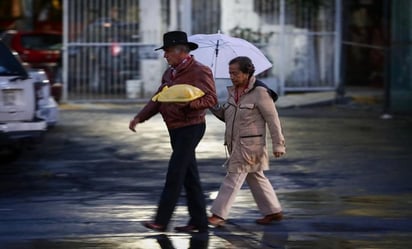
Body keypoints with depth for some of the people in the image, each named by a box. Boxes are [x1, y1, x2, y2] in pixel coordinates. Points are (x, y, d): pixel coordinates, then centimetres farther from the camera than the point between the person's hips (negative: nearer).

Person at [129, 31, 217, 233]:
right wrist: (139, 117, 6)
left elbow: (211, 99, -18)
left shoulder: (200, 72, -12)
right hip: (175, 128, 9)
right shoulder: (170, 72, 14)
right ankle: (199, 221, 13)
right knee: (189, 177, 9)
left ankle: (161, 221, -9)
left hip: (190, 127, -9)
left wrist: (187, 102, -32)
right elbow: (158, 99, 16)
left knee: (175, 174, -10)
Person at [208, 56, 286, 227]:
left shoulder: (260, 92, -14)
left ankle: (218, 215, -11)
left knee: (234, 177, -10)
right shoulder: (233, 91, 9)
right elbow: (226, 116, 16)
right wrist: (213, 107, -3)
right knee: (255, 177, 15)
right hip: (235, 143, 8)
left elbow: (273, 119, -13)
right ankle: (273, 211, 25)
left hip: (250, 144, -8)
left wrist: (278, 144, -13)